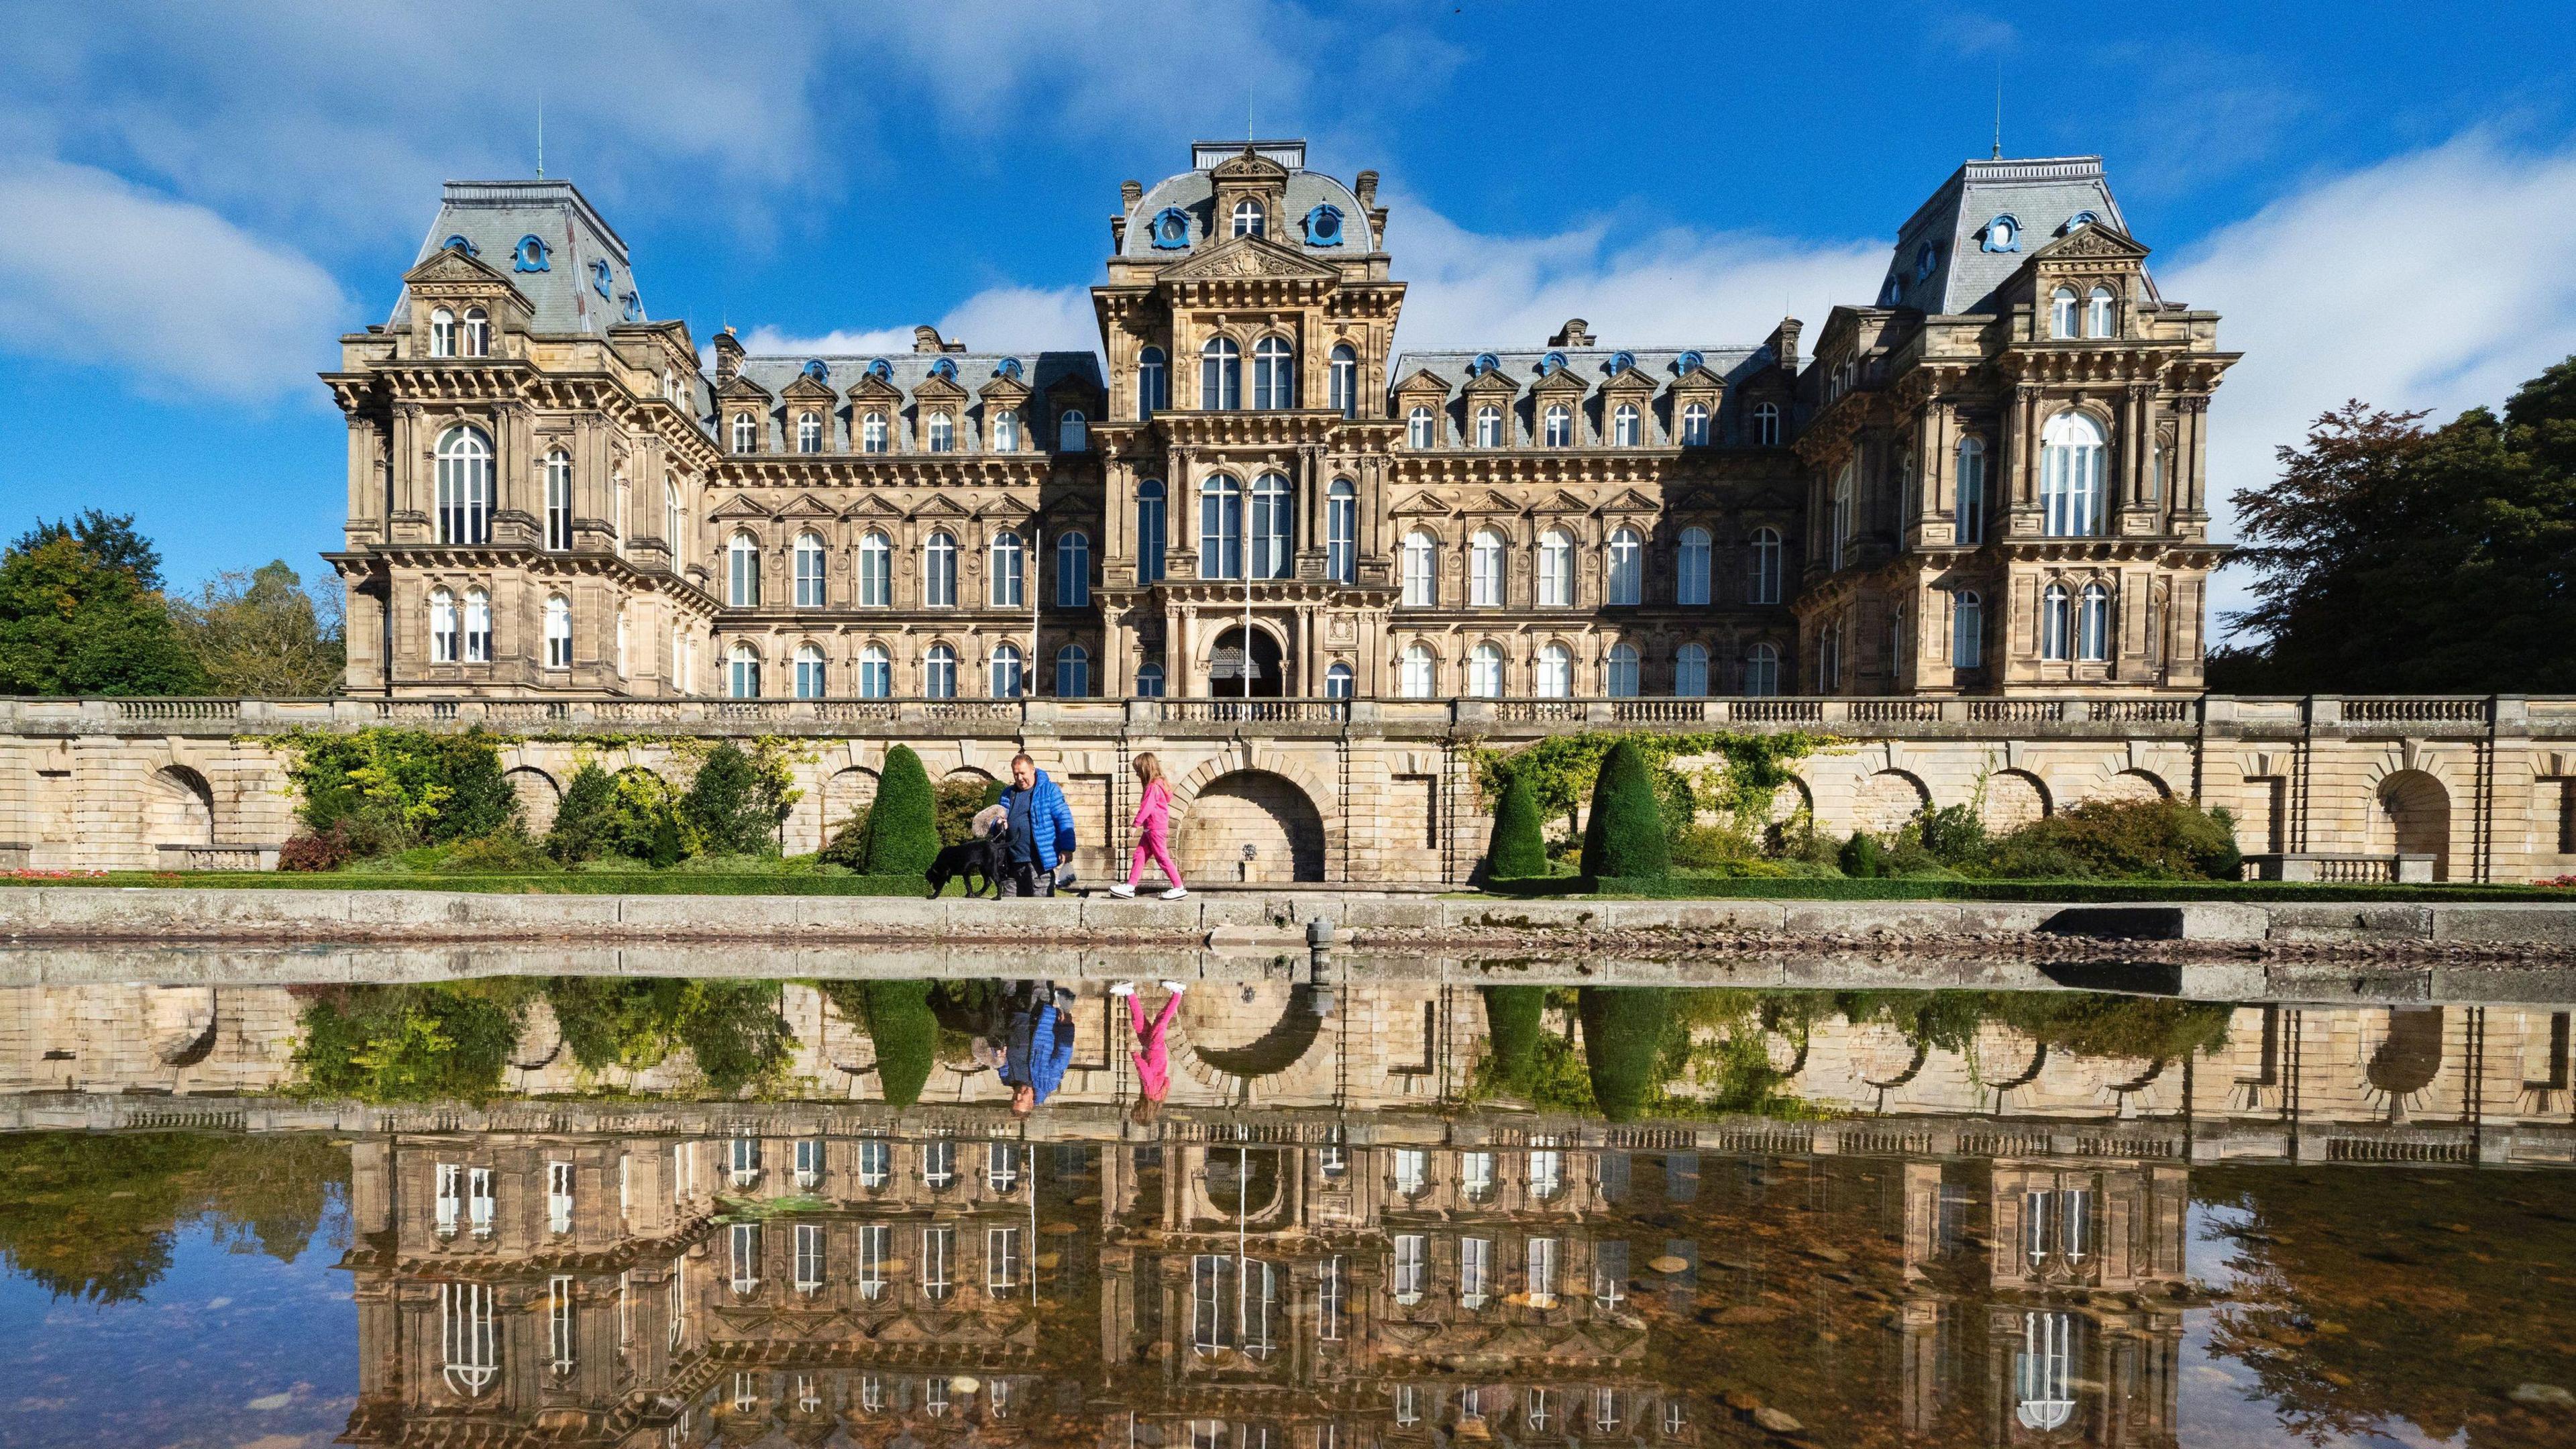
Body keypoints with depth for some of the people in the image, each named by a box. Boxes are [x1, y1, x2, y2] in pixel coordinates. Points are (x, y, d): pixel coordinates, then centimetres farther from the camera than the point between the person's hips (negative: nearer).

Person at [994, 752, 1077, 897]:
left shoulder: (1049, 790, 1)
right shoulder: (1007, 794, 17)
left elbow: (1064, 819, -4)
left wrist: (1067, 848, -13)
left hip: (1039, 863, -5)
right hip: (1012, 864, 5)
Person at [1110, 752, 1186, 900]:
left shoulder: (1153, 787, -16)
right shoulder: (1157, 785, 15)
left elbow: (1146, 807, -23)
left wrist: (1136, 823, -23)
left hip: (1156, 828, -10)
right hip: (1150, 829, 10)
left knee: (1162, 858, -5)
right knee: (1138, 855, 8)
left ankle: (1180, 889, 0)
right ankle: (1130, 888, 9)